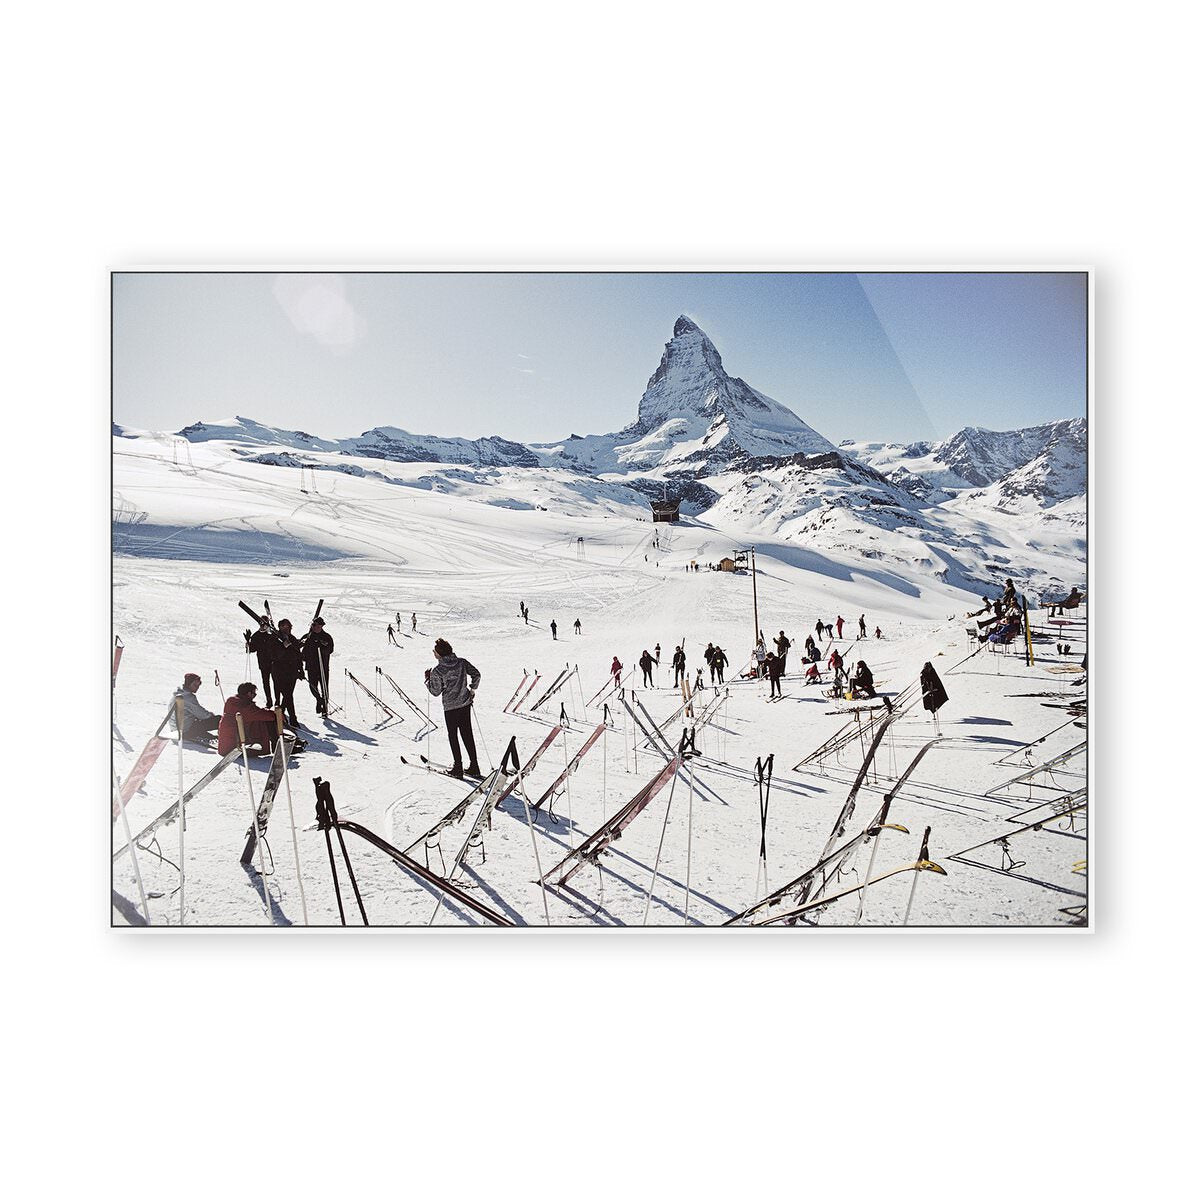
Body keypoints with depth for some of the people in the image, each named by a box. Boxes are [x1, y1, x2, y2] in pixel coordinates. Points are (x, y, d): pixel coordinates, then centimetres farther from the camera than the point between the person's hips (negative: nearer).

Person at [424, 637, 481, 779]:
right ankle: (474, 766, 17)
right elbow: (476, 674, 0)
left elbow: (436, 692, -9)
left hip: (450, 706, -5)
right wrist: (472, 690, 14)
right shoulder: (462, 662, -3)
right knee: (467, 734, 14)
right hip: (465, 703, 5)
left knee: (453, 736, 10)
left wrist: (427, 680, 6)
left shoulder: (437, 671, -15)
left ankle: (458, 768, 11)